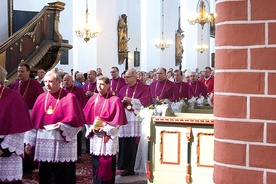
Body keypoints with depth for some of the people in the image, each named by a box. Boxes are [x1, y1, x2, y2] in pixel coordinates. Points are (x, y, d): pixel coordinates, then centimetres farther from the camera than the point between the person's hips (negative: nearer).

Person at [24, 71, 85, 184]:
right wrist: (29, 142, 9)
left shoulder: (69, 98, -3)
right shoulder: (41, 98, 11)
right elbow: (34, 121, 11)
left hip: (63, 144, -4)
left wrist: (62, 126, -24)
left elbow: (76, 120, -8)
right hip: (44, 143, 5)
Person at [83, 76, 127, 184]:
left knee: (107, 165, -3)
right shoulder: (93, 100, 9)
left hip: (108, 137, -4)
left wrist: (105, 129, -16)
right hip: (95, 137, 4)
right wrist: (91, 128, -7)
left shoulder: (114, 100, -5)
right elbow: (86, 117, 10)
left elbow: (117, 120, -9)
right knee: (96, 164, 9)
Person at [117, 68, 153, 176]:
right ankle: (124, 167, 11)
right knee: (124, 144, 3)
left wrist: (131, 100, -10)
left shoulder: (143, 88, 1)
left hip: (136, 119, -5)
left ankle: (131, 168, 2)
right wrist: (122, 102, -5)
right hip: (124, 119, 5)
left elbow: (146, 101, -10)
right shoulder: (123, 89, 18)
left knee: (134, 145, -6)